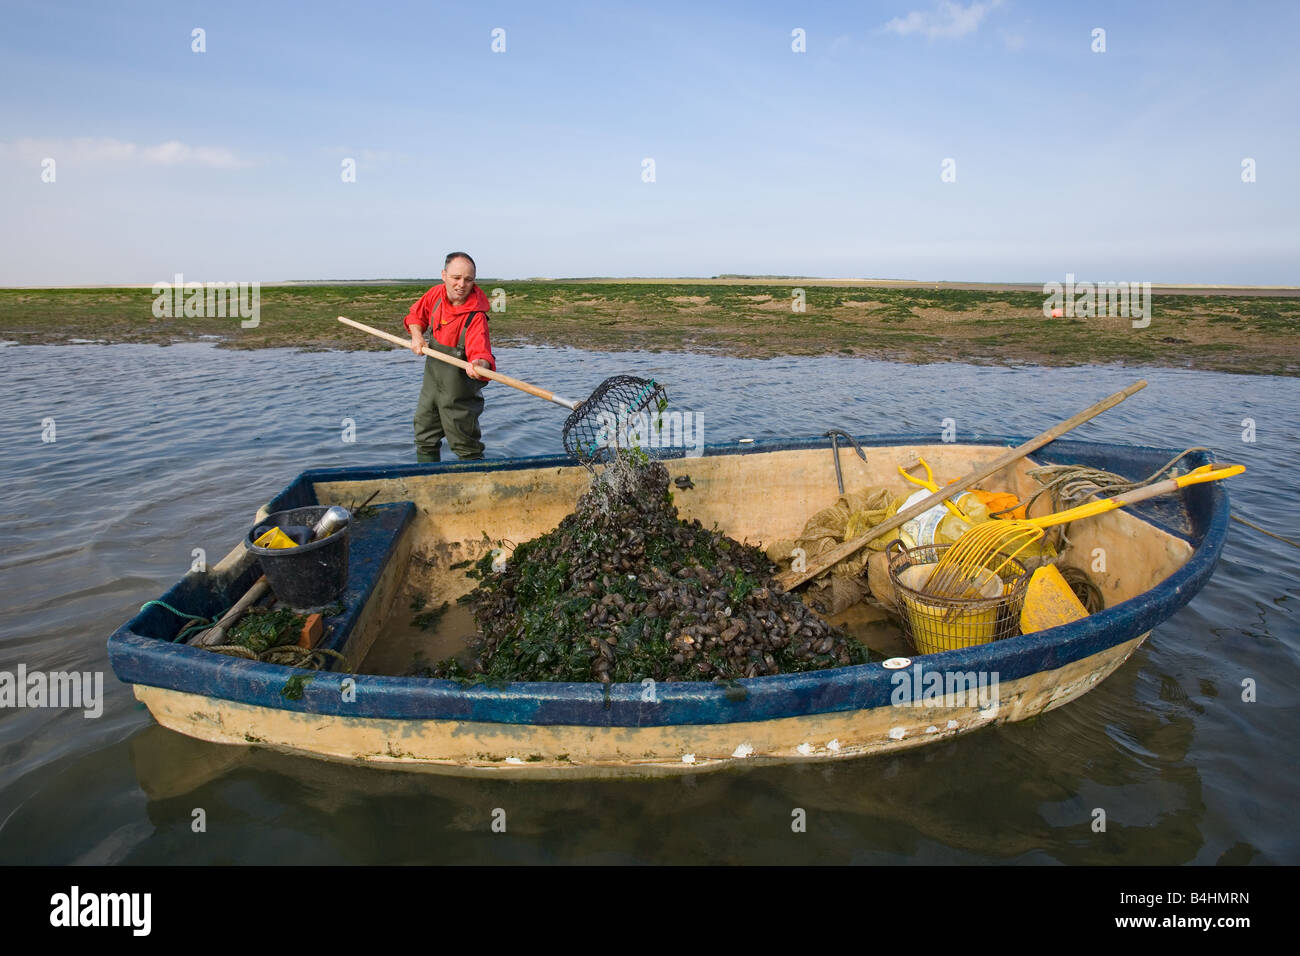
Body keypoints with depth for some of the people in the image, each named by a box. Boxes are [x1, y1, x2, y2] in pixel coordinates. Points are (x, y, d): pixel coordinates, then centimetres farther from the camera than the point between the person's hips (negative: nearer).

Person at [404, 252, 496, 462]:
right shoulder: (436, 294, -8)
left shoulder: (475, 316, -27)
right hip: (431, 382, 7)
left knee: (466, 448, 2)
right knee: (425, 440, 21)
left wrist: (480, 365, -60)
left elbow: (481, 351, -38)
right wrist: (417, 336, -7)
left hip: (458, 391, -7)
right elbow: (416, 315, 12)